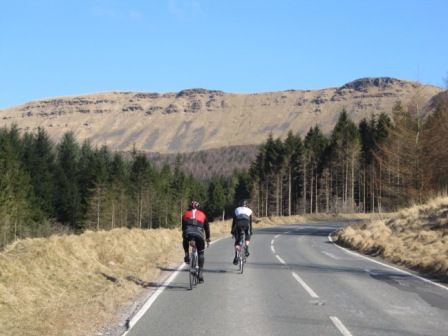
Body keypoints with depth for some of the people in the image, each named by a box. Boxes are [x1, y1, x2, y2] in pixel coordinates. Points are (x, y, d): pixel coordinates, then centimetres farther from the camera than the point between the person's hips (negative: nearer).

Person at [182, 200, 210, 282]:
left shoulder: (186, 214, 28)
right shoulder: (202, 214, 27)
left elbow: (183, 227, 34)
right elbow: (206, 227, 33)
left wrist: (184, 236, 47)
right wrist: (208, 239, 43)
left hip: (188, 233, 0)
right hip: (199, 234, 0)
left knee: (185, 242, 37)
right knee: (201, 253, 16)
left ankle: (186, 255, 17)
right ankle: (200, 272, 8)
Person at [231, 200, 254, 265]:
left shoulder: (236, 210, 32)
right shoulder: (249, 210, 30)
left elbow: (234, 221, 29)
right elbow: (250, 222, 28)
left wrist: (232, 231, 31)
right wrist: (250, 231, 33)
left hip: (238, 223, 0)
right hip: (246, 223, 0)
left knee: (237, 241, 11)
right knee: (248, 237, 26)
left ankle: (236, 256, -3)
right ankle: (246, 249, 0)